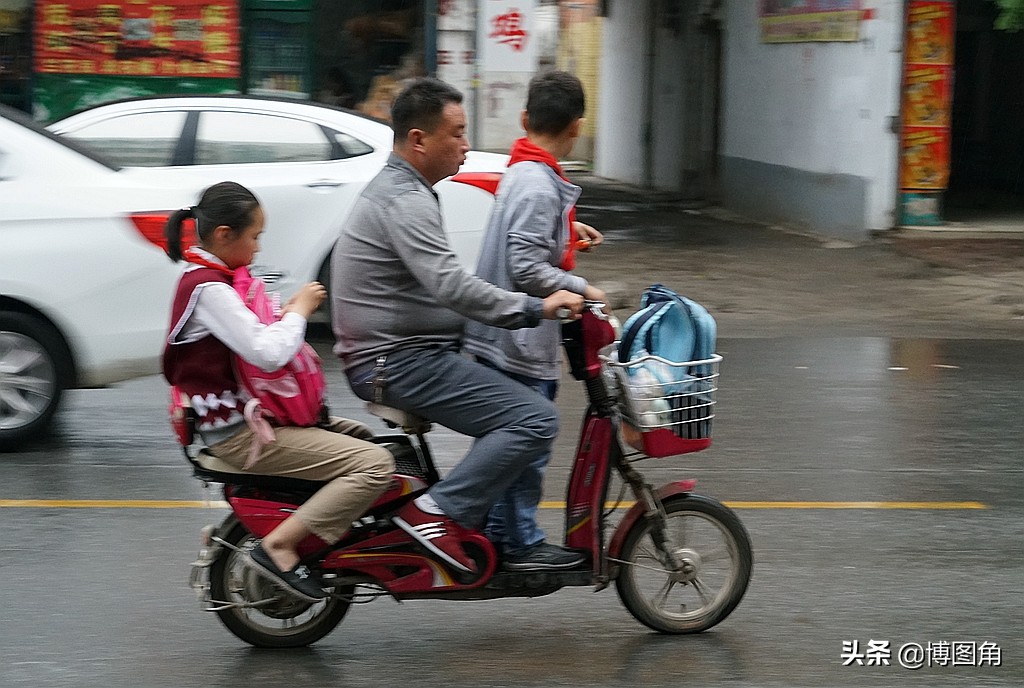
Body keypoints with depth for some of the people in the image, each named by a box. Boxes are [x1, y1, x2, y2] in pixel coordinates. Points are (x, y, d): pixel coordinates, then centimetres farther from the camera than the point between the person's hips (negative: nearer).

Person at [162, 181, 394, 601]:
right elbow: (267, 353, -28)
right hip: (238, 433, -11)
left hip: (244, 415, 11)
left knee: (362, 437, 22)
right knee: (375, 465, -19)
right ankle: (279, 547, -16)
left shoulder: (203, 277, 14)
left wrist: (286, 314, 6)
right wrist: (300, 308, -12)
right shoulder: (209, 288, -19)